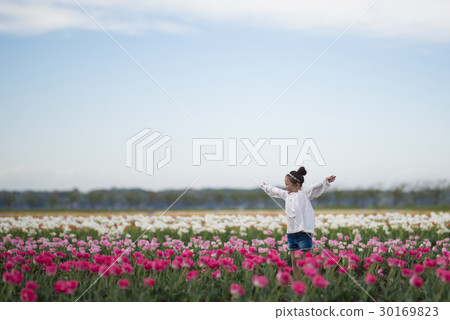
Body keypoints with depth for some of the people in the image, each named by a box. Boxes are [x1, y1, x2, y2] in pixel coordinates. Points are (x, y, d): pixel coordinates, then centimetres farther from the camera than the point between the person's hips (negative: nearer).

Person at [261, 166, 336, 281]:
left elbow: (316, 187, -16)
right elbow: (275, 191, 34)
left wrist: (326, 181, -33)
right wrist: (266, 187, 50)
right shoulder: (287, 194, 17)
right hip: (291, 233, 7)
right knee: (294, 260, 8)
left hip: (304, 233, -7)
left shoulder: (305, 193, -3)